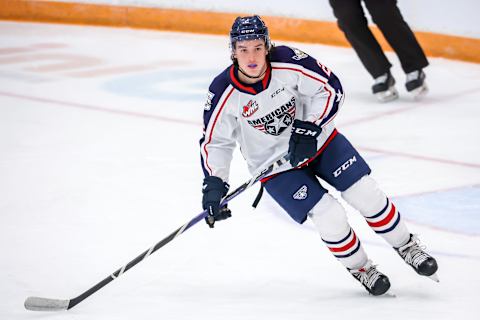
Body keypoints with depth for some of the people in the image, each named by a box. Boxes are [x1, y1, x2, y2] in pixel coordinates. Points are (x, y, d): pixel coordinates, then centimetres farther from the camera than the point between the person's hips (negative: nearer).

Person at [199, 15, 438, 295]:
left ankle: (407, 246, 20)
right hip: (274, 163, -1)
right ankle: (360, 268, 12)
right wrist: (214, 184, -17)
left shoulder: (288, 62, -23)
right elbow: (215, 141, -8)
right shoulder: (223, 94, -21)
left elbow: (331, 89, -14)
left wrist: (308, 130, -22)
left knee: (367, 194, -5)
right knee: (329, 217, -14)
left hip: (317, 140, 1)